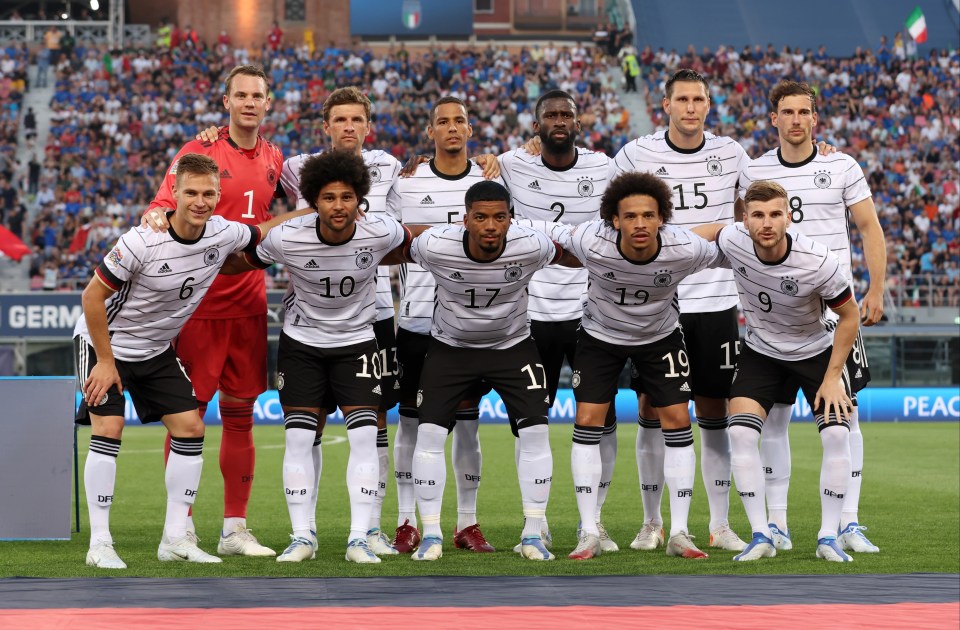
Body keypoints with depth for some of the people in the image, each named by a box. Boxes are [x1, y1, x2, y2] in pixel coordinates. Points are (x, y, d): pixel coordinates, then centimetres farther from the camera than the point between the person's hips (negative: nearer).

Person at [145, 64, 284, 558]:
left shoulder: (274, 160, 12)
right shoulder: (198, 152, -3)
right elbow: (163, 206, -10)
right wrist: (159, 218, -31)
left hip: (249, 306, 5)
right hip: (200, 301, -5)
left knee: (240, 414, 8)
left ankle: (235, 530, 13)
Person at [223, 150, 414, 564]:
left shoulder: (379, 234, -19)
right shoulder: (287, 239, -22)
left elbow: (414, 241, 4)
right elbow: (239, 263, -4)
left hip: (356, 342, 1)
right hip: (301, 341, -1)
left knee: (364, 434, -10)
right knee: (299, 437, -6)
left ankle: (359, 539, -7)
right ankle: (302, 537, 3)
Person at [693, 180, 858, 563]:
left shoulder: (818, 262, -31)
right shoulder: (732, 242, -23)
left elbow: (849, 316, -15)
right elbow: (713, 229, 5)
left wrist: (832, 378, -15)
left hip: (816, 351, -2)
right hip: (760, 352, 2)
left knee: (836, 434, -17)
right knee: (740, 432, -16)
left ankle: (828, 536, -4)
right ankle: (761, 536, -9)